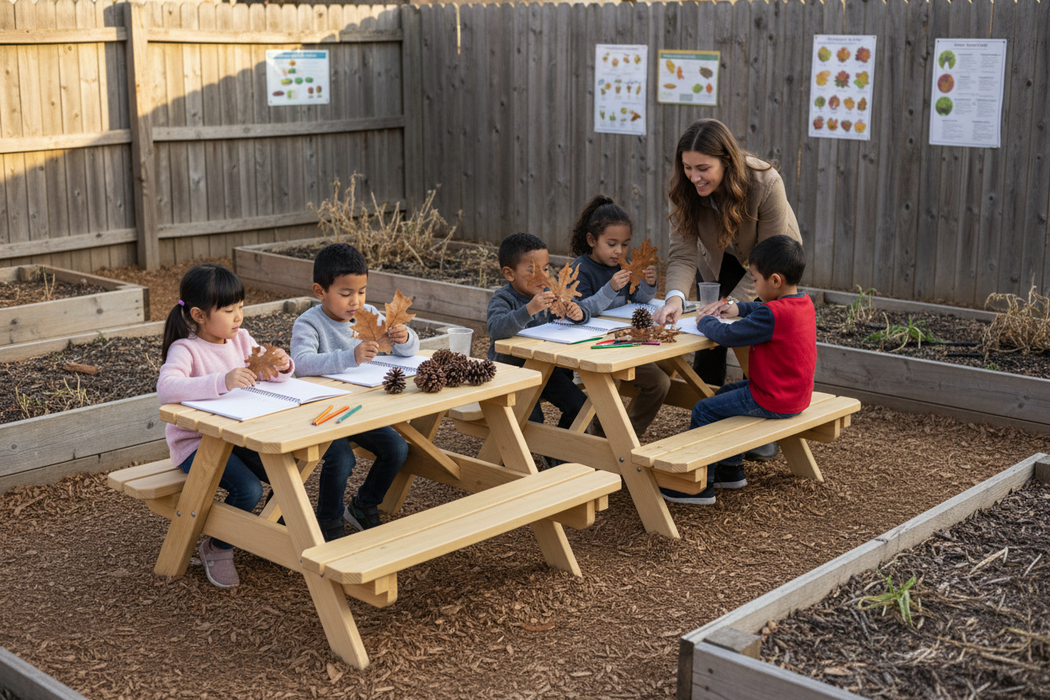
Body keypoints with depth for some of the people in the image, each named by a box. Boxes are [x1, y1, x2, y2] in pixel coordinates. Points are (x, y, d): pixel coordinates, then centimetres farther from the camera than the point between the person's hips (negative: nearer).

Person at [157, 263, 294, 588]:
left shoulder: (240, 339, 4)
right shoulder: (185, 350, -17)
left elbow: (272, 374, 8)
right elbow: (166, 389, -37)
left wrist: (282, 365, -17)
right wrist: (222, 381, -47)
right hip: (195, 444, -6)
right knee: (248, 489, -27)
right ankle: (216, 548, 1)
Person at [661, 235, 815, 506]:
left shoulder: (772, 314, -26)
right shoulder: (804, 303, 3)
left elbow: (728, 336, -22)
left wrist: (705, 322, -3)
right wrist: (738, 307, 16)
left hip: (773, 401, -10)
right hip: (796, 395, 10)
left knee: (704, 410, -4)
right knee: (725, 394, 27)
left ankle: (700, 484, 3)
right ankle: (731, 469, 34)